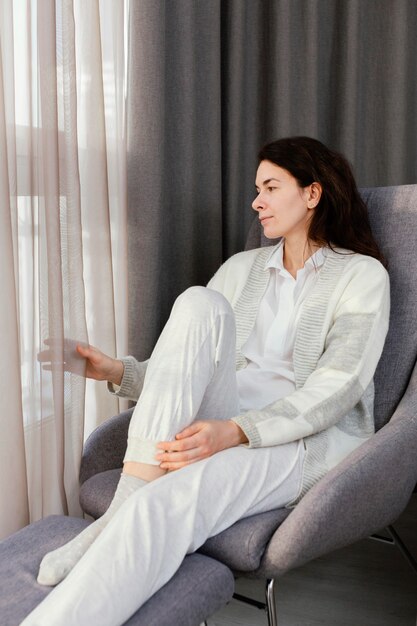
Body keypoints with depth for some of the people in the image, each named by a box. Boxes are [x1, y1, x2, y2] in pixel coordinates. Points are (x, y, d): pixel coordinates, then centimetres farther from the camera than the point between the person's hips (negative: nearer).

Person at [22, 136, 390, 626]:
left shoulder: (363, 274, 3)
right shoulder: (242, 267, 19)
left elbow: (339, 386, -11)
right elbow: (189, 366, 15)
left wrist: (237, 431, -26)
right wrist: (119, 372, -5)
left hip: (313, 439, -4)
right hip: (227, 425, 5)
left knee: (164, 506, -35)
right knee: (199, 302, -25)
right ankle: (123, 513, -29)